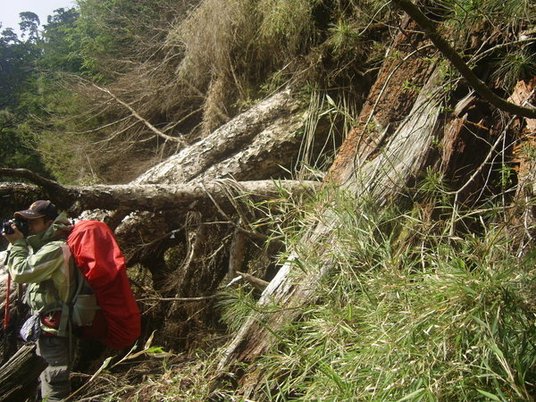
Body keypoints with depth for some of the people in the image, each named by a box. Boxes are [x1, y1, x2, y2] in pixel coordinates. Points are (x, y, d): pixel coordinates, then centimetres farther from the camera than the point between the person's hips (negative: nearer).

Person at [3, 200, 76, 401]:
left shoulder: (56, 249, -18)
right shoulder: (48, 245, 16)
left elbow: (20, 272, -22)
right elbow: (27, 269, 20)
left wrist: (18, 243, -10)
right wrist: (16, 243, 8)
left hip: (53, 326, -11)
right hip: (50, 325, 11)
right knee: (51, 380, 20)